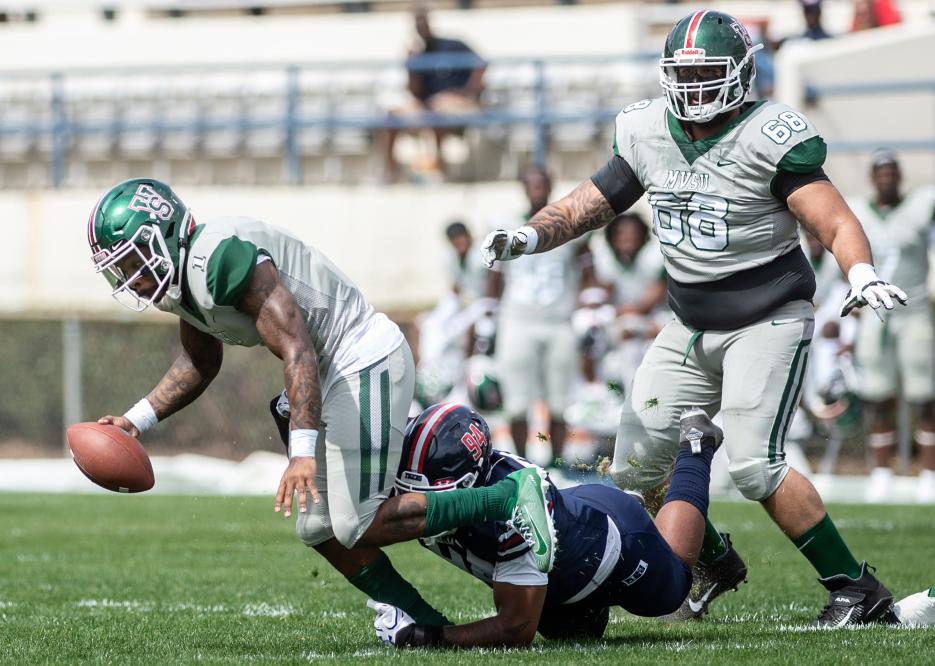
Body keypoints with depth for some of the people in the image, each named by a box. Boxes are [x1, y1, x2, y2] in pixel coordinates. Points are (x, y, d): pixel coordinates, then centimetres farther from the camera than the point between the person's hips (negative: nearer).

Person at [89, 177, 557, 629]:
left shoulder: (220, 259, -25)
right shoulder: (181, 281, 7)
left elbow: (298, 352, -31)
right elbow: (200, 362, 26)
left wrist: (302, 451, -37)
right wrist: (137, 420, 13)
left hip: (366, 363, -11)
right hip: (333, 372, 11)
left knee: (359, 525, -13)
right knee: (318, 529, 11)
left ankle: (512, 497, -4)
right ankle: (427, 625, 16)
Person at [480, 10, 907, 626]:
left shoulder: (770, 138, -16)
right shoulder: (648, 135, 2)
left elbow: (835, 222, -21)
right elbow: (588, 205, 8)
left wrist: (861, 274, -41)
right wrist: (529, 237, -11)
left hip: (767, 321, -7)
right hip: (691, 329, 7)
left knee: (755, 465, -21)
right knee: (637, 468, 4)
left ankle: (855, 588, -10)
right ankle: (714, 561, 31)